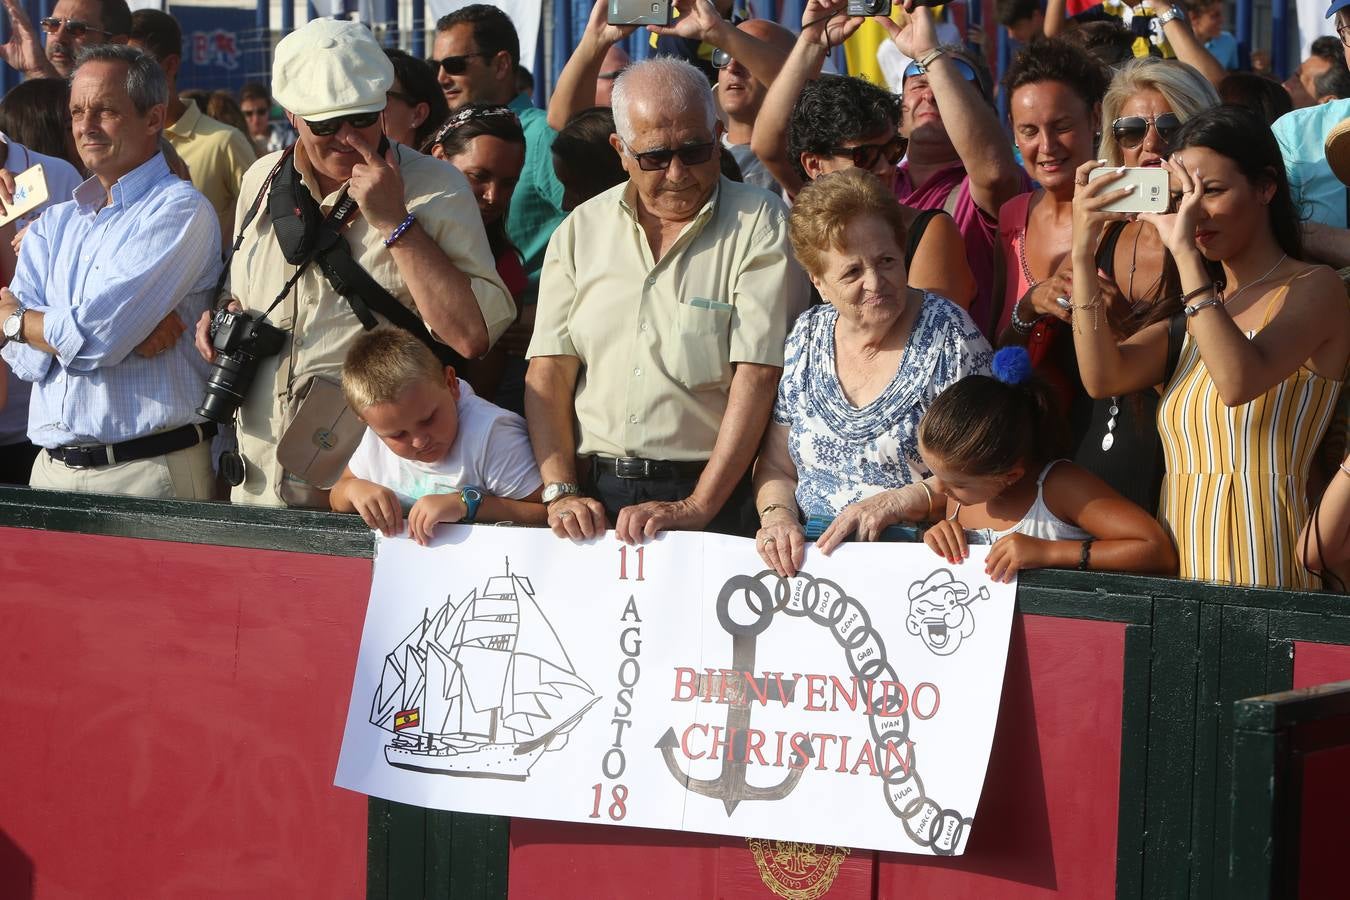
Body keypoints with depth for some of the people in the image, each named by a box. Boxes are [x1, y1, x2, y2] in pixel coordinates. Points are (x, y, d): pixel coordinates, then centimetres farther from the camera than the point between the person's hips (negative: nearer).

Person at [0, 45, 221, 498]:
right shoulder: (53, 225, 13)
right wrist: (127, 325, -16)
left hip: (148, 472, -6)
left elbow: (96, 338, -17)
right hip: (52, 468, 6)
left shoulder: (180, 210, -8)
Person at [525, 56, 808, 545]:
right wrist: (561, 493, -4)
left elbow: (758, 375, -7)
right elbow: (550, 369, 10)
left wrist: (698, 508, -14)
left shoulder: (760, 225, 1)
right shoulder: (581, 229, 13)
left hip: (714, 499, -3)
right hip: (594, 495, 3)